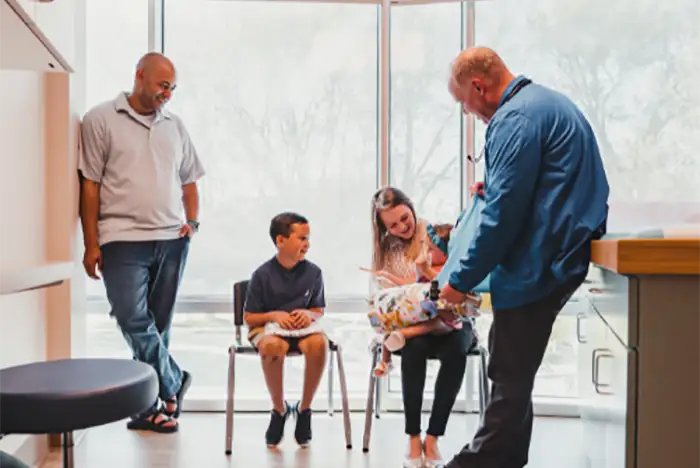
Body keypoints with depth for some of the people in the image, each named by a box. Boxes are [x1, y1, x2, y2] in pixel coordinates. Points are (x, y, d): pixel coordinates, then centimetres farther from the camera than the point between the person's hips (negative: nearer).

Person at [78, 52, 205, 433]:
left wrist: (193, 221, 6)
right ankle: (172, 385, 7)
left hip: (172, 241, 4)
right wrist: (91, 244, -6)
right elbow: (89, 184, -3)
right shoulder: (101, 120, 1)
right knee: (134, 320, -13)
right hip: (123, 240, -4)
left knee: (157, 325, 7)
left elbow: (189, 180, 21)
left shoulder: (174, 125, 14)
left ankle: (146, 408, 17)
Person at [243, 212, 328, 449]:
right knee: (272, 346, -39)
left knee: (319, 343, -34)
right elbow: (248, 317, -1)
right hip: (267, 327, -2)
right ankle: (279, 409, -12)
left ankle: (304, 408, -10)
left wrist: (309, 314, -12)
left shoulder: (313, 272, -1)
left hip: (302, 327, 2)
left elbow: (319, 310, 11)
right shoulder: (262, 274, -8)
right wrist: (273, 315, -18)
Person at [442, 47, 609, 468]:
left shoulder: (515, 118, -16)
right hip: (557, 256, 11)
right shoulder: (546, 101, 16)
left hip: (538, 264, -11)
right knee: (510, 368, 19)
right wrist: (496, 187, 14)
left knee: (511, 375, 2)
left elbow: (503, 213, -21)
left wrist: (462, 281, -15)